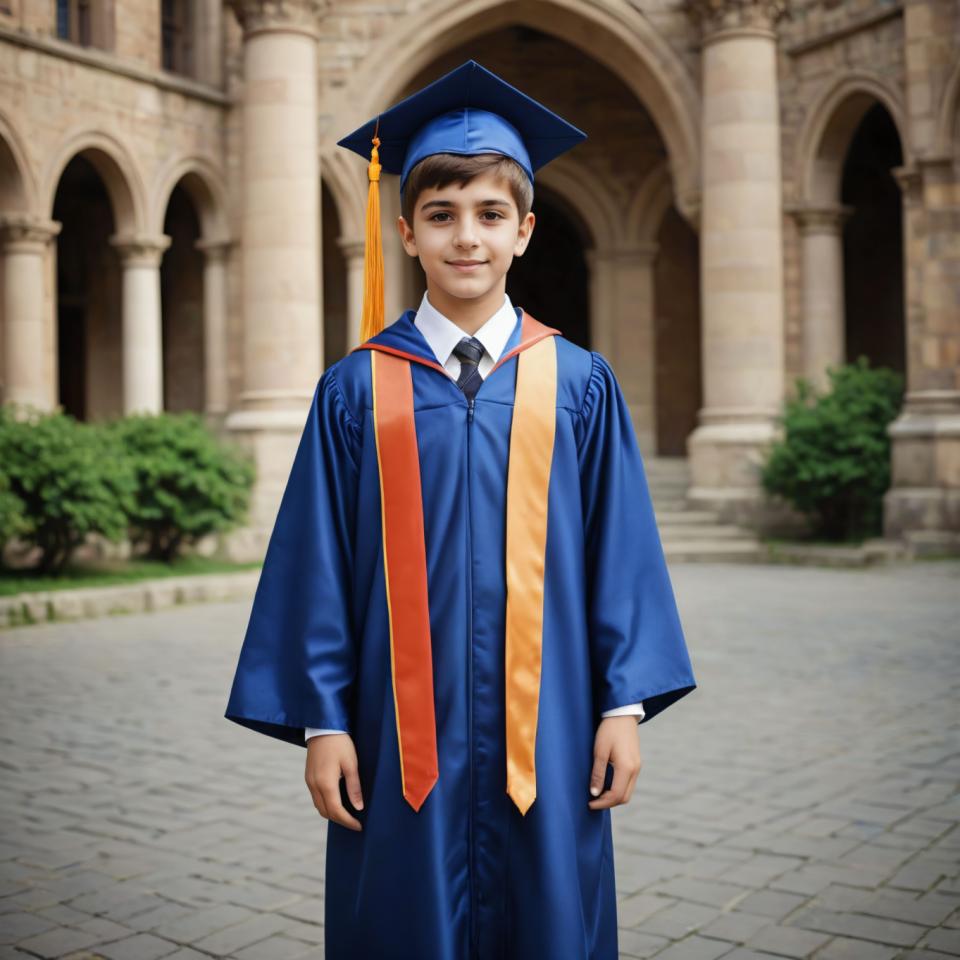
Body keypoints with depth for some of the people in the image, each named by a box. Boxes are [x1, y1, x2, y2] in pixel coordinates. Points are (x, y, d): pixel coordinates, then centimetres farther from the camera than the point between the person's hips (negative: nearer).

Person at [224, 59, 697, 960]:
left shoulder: (580, 384, 2)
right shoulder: (357, 391, 0)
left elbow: (620, 550, 2)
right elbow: (319, 568, 1)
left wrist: (624, 707, -1)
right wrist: (322, 721, -2)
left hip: (544, 733, 1)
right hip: (404, 737, 0)